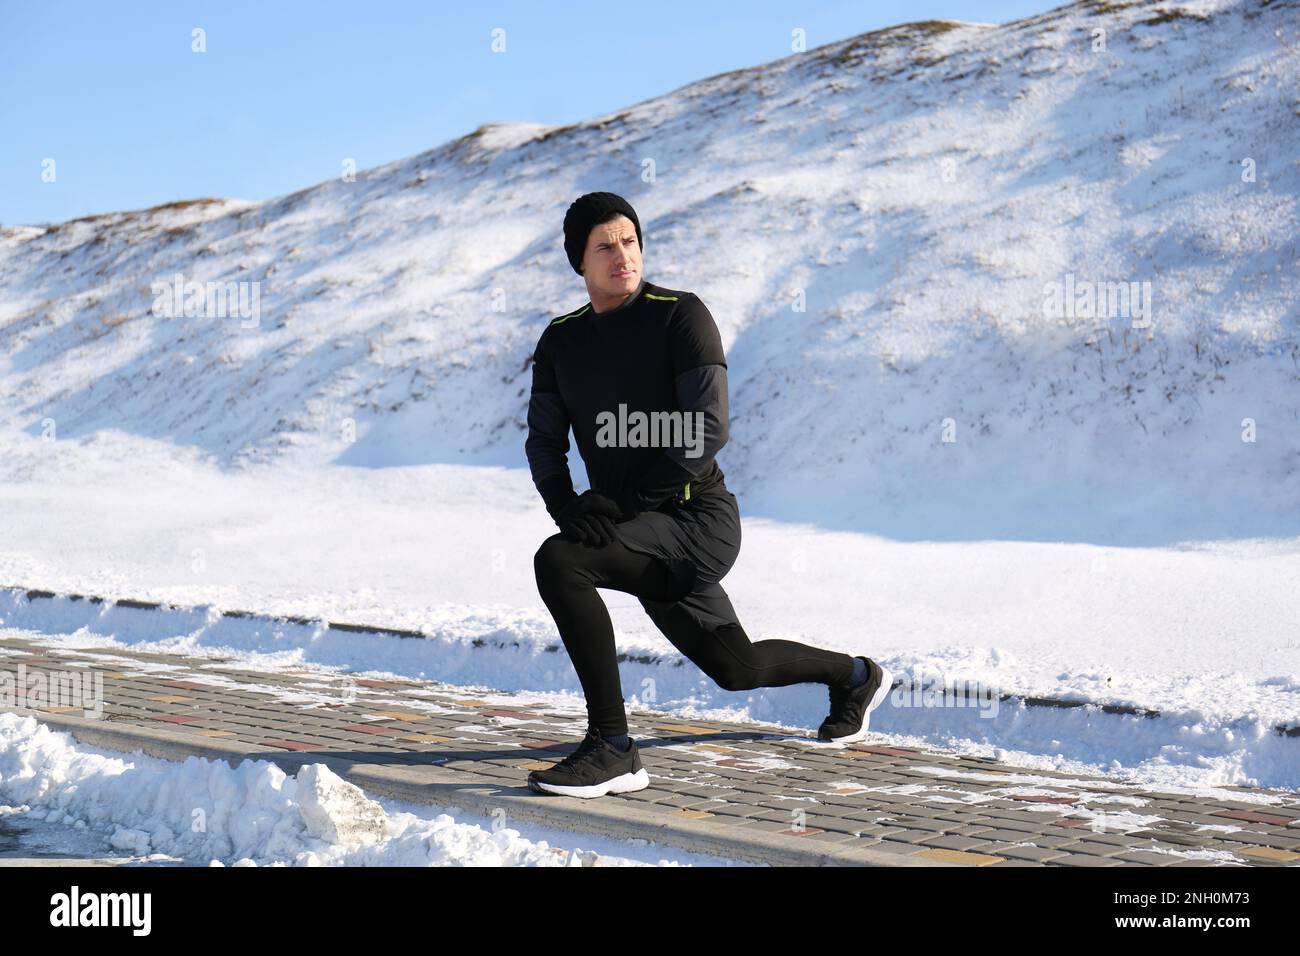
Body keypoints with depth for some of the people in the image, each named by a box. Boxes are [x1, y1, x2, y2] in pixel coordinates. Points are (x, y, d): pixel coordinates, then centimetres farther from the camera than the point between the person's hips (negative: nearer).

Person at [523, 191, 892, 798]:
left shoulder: (680, 316, -10)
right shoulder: (561, 340, 9)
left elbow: (708, 431, -18)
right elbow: (544, 441, 13)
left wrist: (627, 504, -24)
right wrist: (568, 510, -7)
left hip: (698, 523, -7)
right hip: (647, 538, 7)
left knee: (559, 563, -30)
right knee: (736, 667, 21)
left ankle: (611, 749, -26)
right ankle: (855, 676, 50)